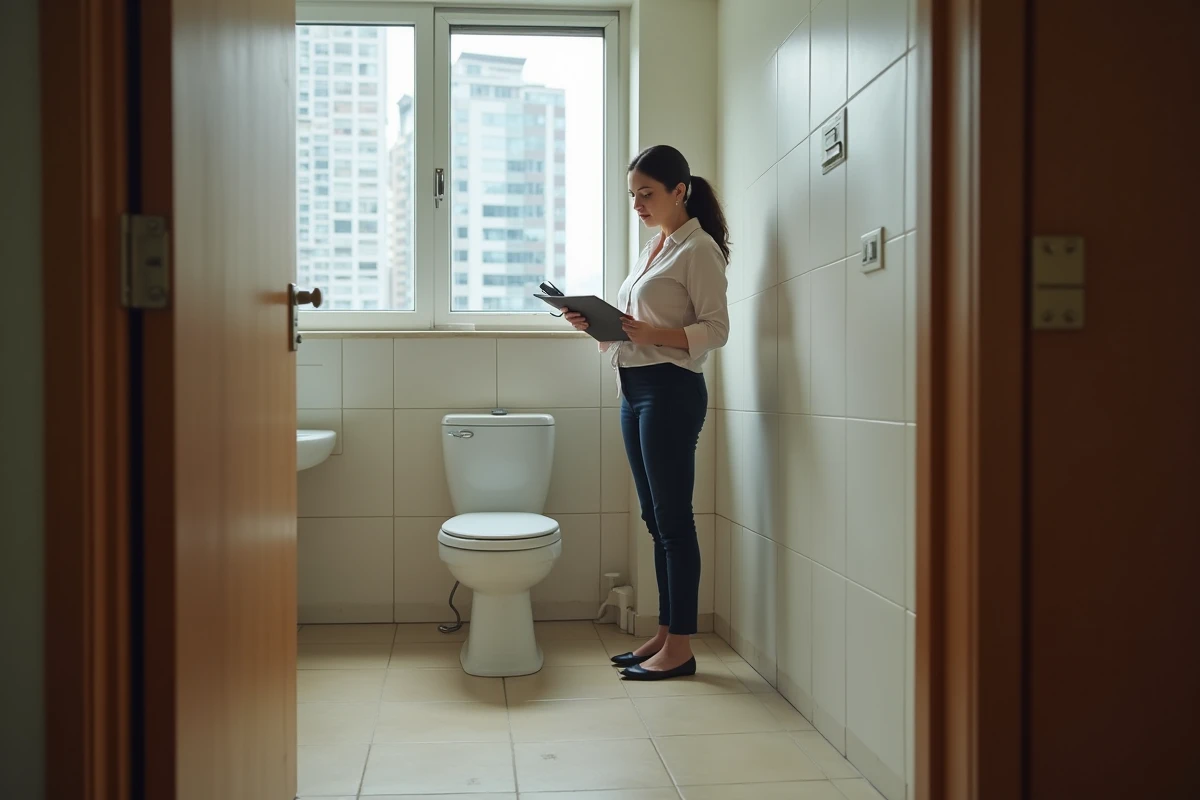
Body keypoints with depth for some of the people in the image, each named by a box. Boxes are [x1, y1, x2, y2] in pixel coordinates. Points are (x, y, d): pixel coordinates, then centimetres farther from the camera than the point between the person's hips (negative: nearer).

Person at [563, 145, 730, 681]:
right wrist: (597, 324, 4)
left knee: (673, 518, -5)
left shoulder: (698, 248, -6)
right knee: (655, 517, 11)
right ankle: (664, 634, 19)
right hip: (634, 389, 9)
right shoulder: (651, 249, 20)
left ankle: (680, 648, 3)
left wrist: (650, 333, -23)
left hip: (670, 390, -9)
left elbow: (716, 330, -12)